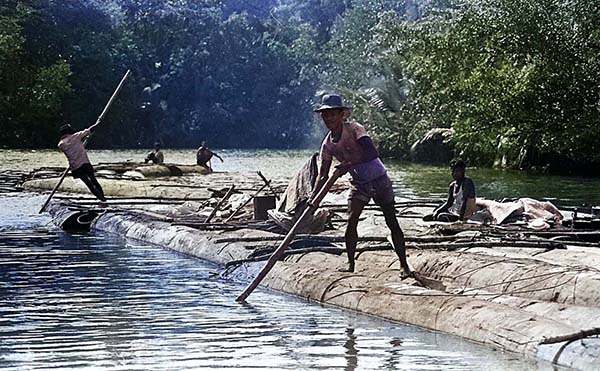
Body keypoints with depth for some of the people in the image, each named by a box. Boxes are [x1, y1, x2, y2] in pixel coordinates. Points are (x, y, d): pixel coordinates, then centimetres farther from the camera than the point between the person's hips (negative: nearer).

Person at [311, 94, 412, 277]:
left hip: (378, 180, -4)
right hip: (359, 184, 5)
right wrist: (312, 198, -16)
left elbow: (372, 153, -32)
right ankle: (350, 264, 1)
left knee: (392, 223, -1)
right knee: (351, 222, -9)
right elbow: (323, 175, -2)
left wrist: (350, 164, -39)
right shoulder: (328, 144, -3)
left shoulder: (353, 129, -20)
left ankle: (404, 265, 5)